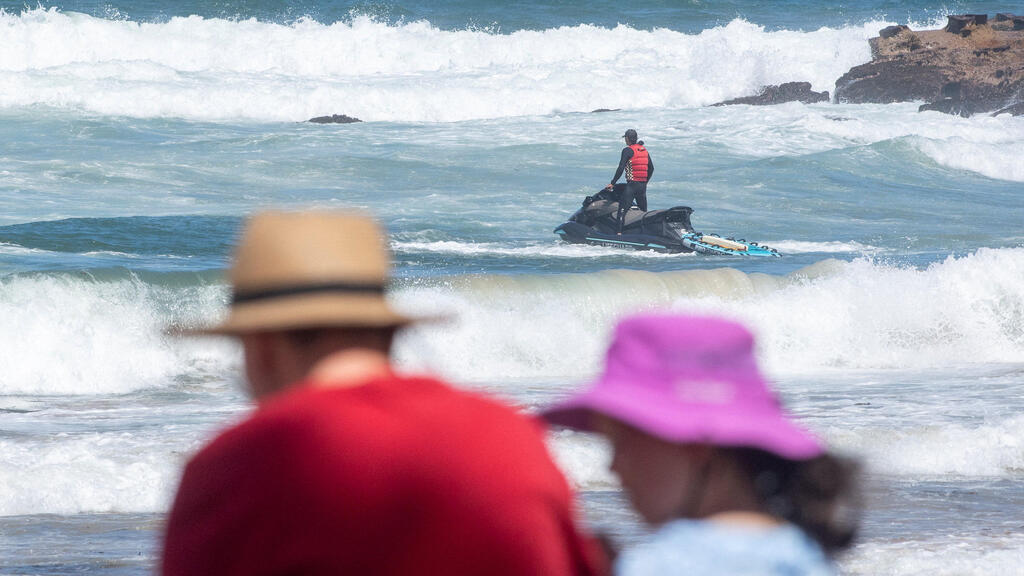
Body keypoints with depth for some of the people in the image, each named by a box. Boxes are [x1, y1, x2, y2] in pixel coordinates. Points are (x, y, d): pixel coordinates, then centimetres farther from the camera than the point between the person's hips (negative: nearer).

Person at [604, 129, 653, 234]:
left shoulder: (628, 150, -7)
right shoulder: (644, 150, 14)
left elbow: (621, 168, -14)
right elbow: (651, 168, 19)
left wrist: (612, 183, -9)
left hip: (632, 184, -7)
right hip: (643, 185, 7)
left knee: (622, 210, -11)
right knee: (643, 211, 15)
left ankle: (619, 232, -23)